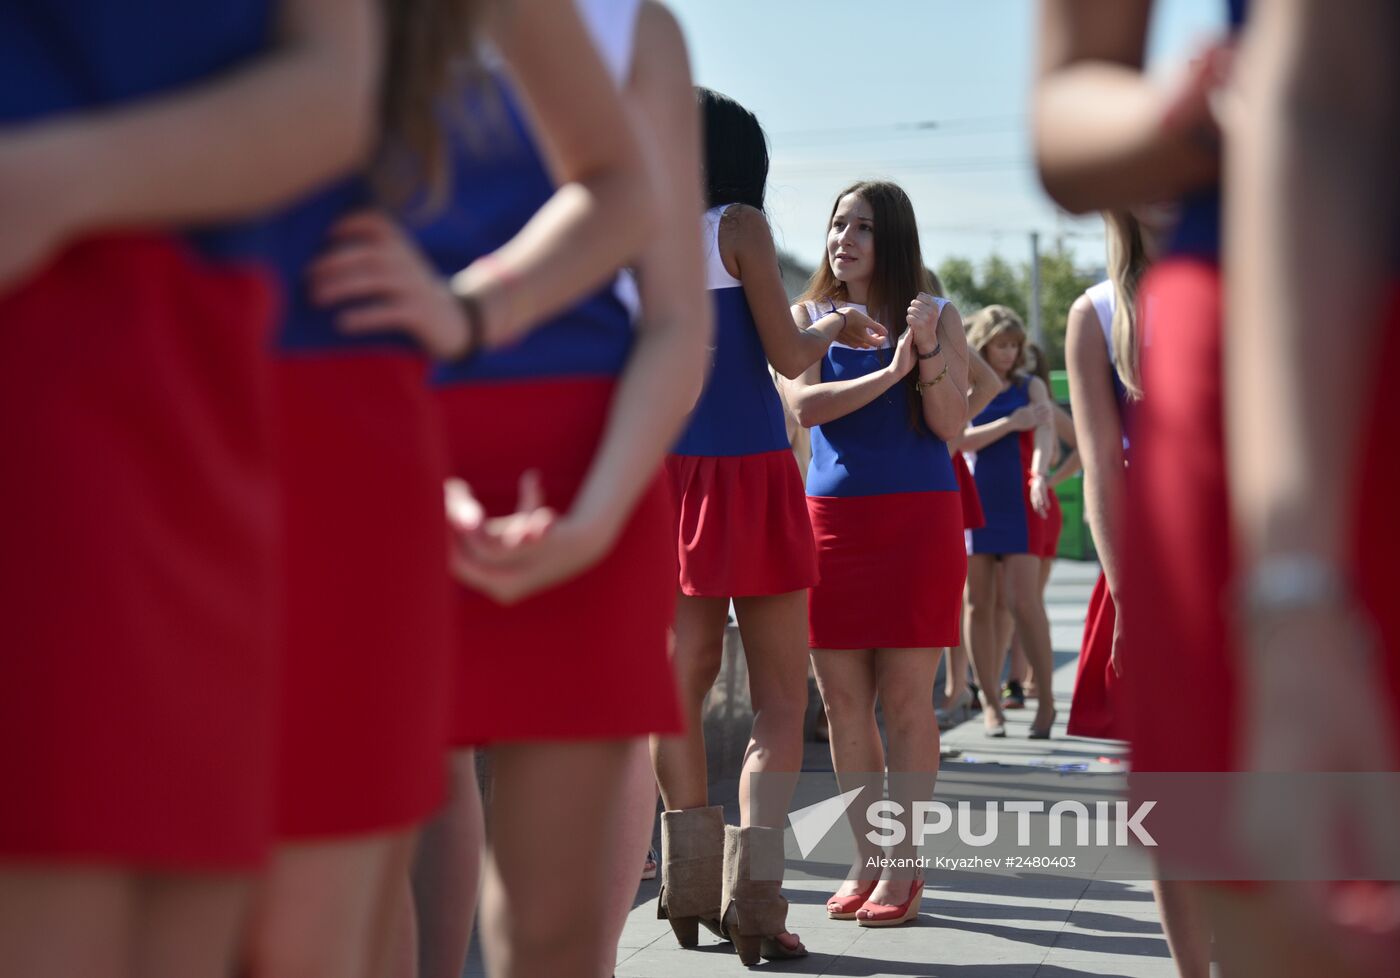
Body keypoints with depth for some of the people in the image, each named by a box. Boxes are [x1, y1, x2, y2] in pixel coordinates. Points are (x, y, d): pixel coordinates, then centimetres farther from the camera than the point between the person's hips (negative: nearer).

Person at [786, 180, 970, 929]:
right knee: (842, 701, 4)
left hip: (917, 519, -2)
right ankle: (866, 860, 15)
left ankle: (903, 867, 5)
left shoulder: (936, 317, 5)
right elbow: (804, 404, -8)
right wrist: (891, 372, -16)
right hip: (832, 517, 2)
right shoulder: (808, 317, 8)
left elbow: (950, 426, -2)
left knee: (904, 699, -3)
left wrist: (929, 353, -16)